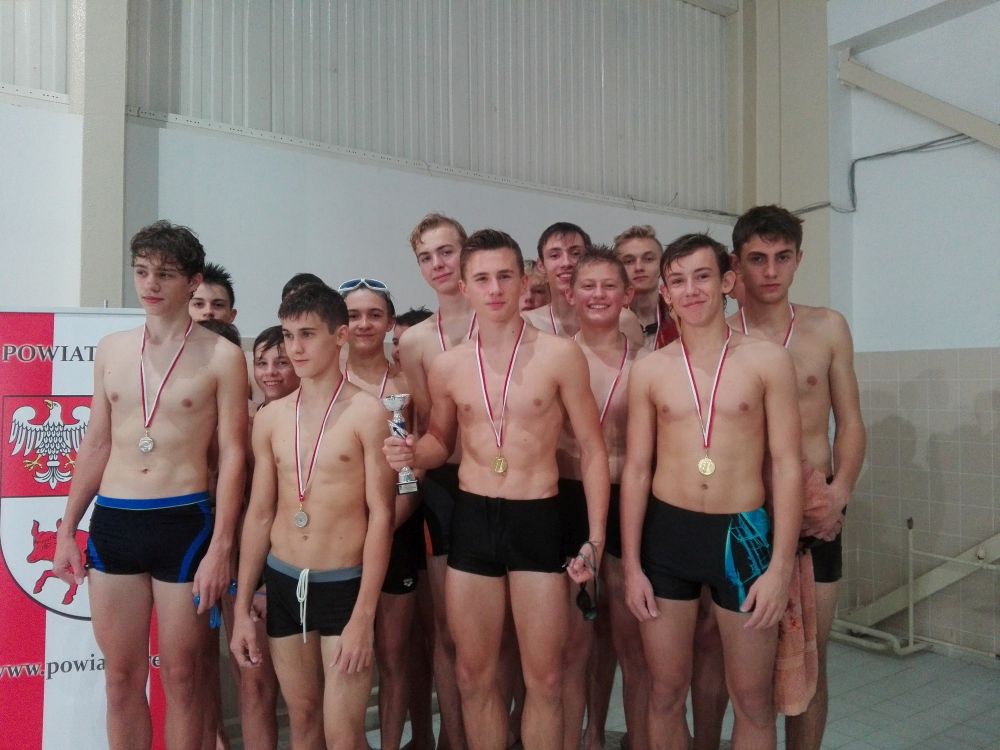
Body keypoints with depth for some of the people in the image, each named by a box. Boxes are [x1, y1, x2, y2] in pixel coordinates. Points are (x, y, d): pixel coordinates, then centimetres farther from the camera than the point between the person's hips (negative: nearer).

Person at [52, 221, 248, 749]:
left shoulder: (221, 356, -5)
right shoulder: (111, 350, 10)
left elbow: (232, 454, -7)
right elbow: (97, 444, 15)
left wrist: (220, 547, -12)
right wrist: (67, 528, 13)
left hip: (184, 521, -4)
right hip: (112, 521, 4)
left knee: (180, 677, 8)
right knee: (121, 678, 13)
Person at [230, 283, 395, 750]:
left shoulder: (367, 413, -10)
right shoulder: (271, 417, 5)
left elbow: (381, 515, -12)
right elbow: (259, 513, 8)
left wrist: (364, 615, -15)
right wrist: (241, 609, 7)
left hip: (344, 585, -4)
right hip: (282, 583, 5)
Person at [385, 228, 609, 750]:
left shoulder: (560, 355, -6)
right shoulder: (446, 367, 2)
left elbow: (592, 449, -1)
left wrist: (595, 537, -6)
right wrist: (412, 454, -7)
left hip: (538, 521, -2)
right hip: (470, 520, 3)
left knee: (543, 679, 9)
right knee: (474, 676, 14)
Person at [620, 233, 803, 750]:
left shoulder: (767, 360, -2)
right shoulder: (649, 370, 2)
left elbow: (786, 465, -3)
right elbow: (636, 469, 3)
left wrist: (780, 566, -9)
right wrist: (630, 565, 0)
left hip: (742, 532, -1)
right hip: (667, 533, 1)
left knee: (752, 699, 12)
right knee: (665, 692, 13)